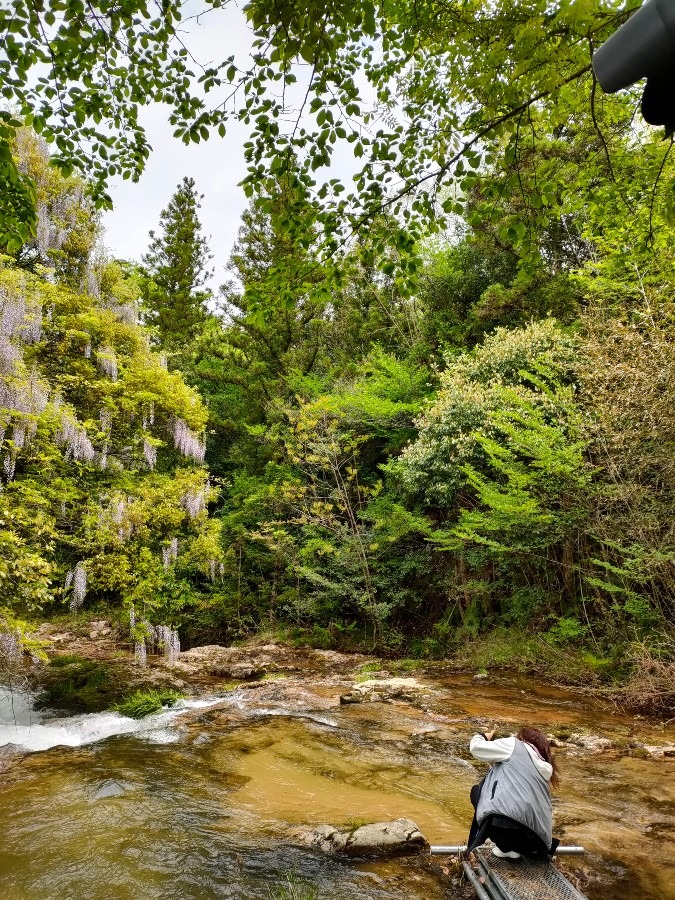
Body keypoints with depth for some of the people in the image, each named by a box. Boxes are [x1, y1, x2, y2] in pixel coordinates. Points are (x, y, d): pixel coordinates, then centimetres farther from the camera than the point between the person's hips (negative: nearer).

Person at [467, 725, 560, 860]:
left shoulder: (514, 745, 9)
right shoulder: (545, 768, 25)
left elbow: (476, 748, 7)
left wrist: (483, 737, 28)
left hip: (505, 820, -7)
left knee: (477, 790, 20)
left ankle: (505, 847, 11)